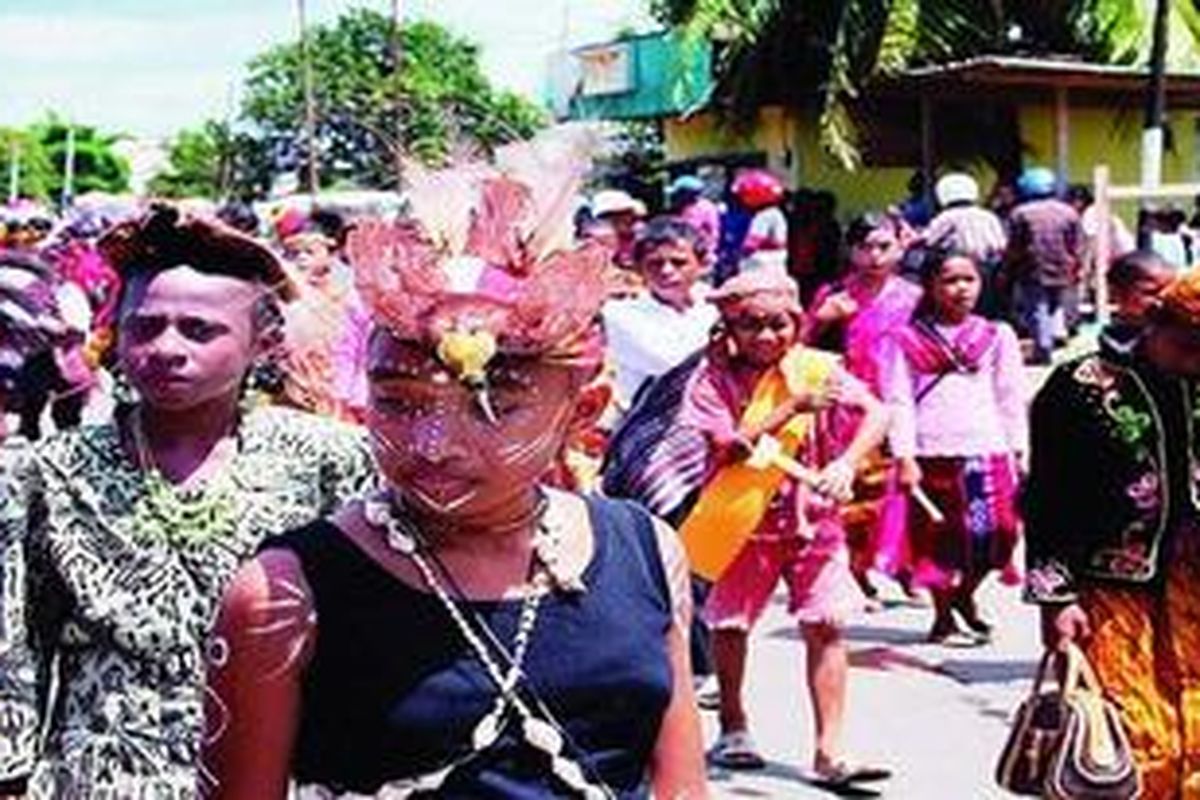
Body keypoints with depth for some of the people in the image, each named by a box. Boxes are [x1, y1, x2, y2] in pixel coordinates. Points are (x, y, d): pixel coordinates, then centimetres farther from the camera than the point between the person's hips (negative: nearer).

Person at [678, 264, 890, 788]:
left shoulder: (814, 368, -4)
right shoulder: (713, 379, -8)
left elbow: (877, 412, -10)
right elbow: (729, 446, -19)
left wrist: (846, 464, -26)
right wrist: (794, 406, -25)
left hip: (810, 515, 1)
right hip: (742, 522, 0)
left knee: (826, 626, -5)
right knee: (729, 624, 9)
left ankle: (829, 752, -2)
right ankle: (733, 728, 33)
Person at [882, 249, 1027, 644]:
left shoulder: (997, 336, 10)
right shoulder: (907, 340, 2)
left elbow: (1012, 398, 11)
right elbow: (899, 401, -1)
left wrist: (1019, 451, 7)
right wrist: (904, 457, -8)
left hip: (988, 452, 2)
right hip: (932, 453, -2)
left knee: (996, 534, -1)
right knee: (939, 537, 4)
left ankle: (964, 596, 25)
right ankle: (943, 618, 19)